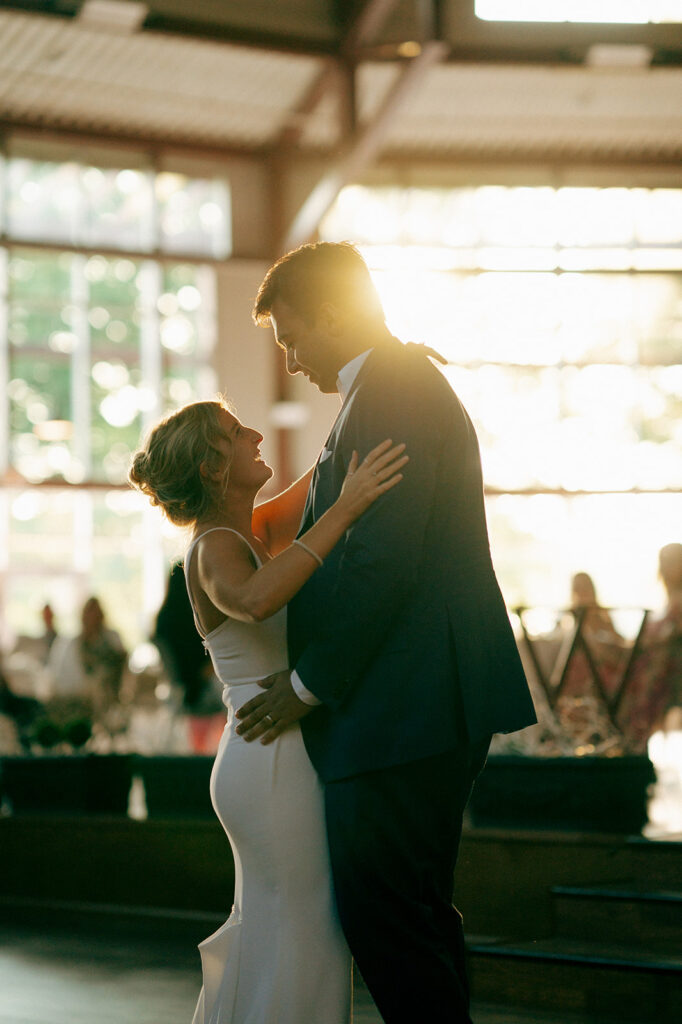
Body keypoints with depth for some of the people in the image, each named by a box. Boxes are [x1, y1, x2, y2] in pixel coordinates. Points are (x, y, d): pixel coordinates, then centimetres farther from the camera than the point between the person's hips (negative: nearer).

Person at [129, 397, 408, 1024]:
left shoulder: (256, 531, 13)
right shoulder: (214, 549, -14)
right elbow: (256, 599, -38)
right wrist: (344, 510, -39)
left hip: (289, 757, 10)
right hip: (274, 764, -10)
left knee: (274, 936, 17)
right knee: (300, 940, -7)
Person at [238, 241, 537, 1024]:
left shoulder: (391, 389, -14)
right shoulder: (410, 384, 18)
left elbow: (385, 562, -21)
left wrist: (310, 683, -12)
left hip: (401, 712, -11)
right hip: (434, 704, 11)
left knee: (383, 918, -6)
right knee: (419, 913, 17)